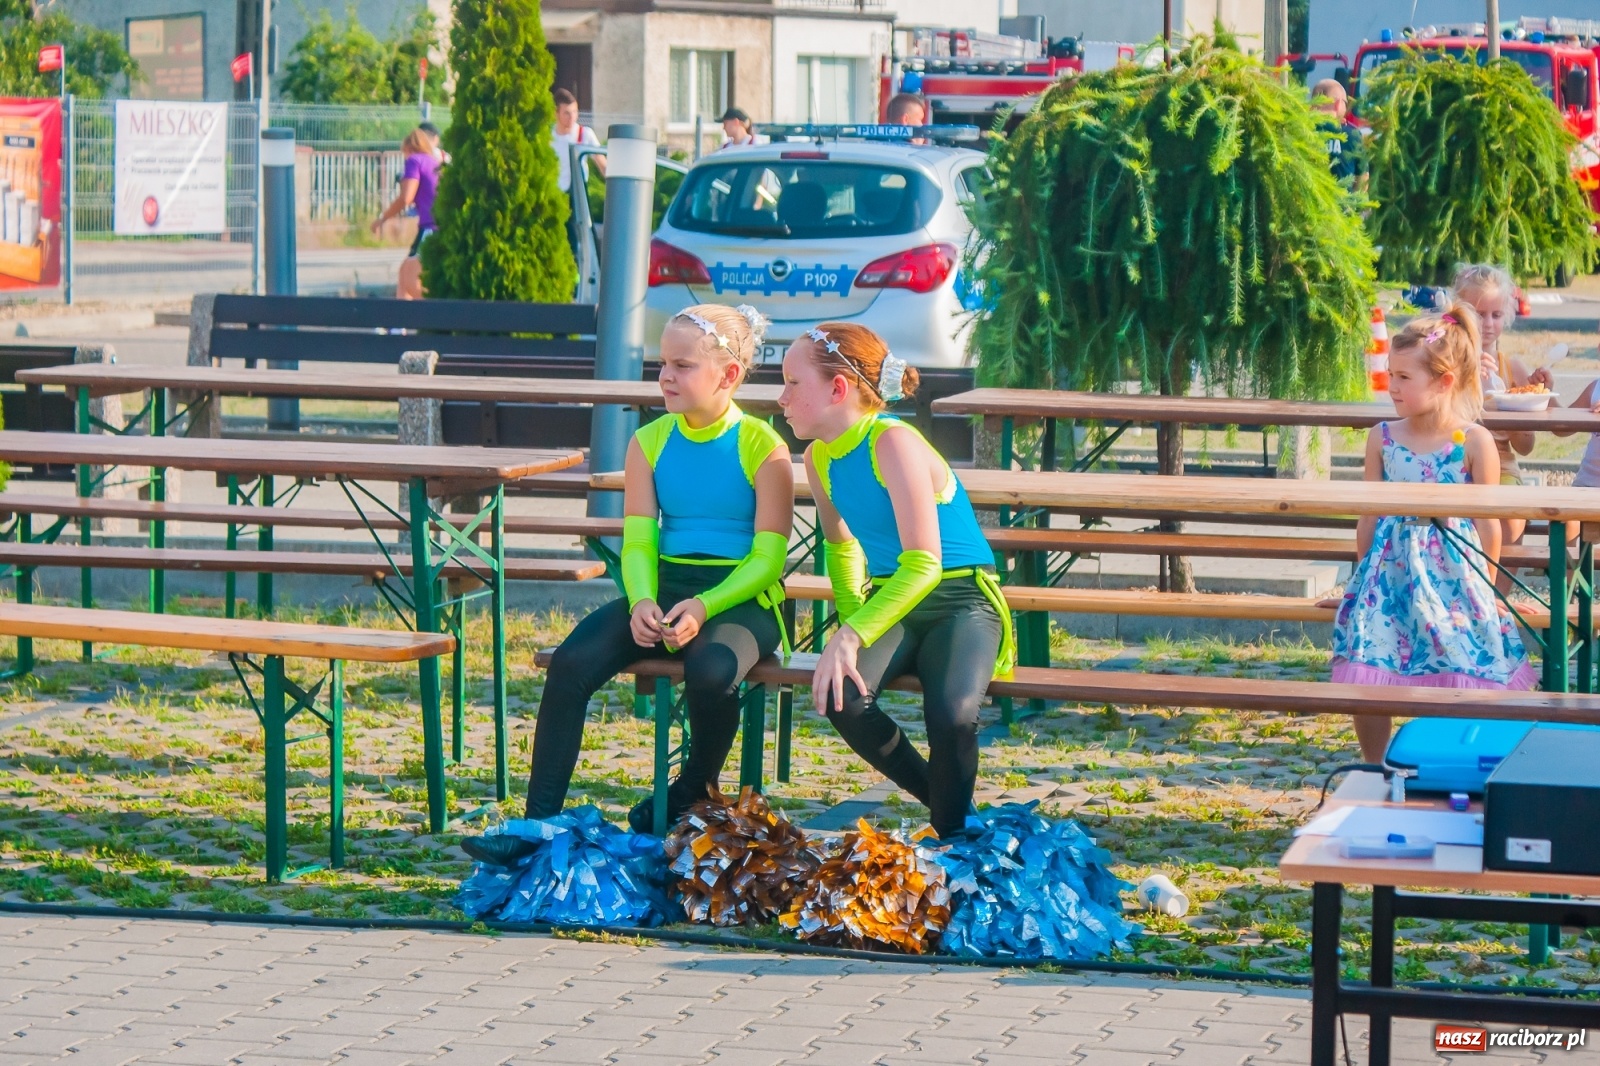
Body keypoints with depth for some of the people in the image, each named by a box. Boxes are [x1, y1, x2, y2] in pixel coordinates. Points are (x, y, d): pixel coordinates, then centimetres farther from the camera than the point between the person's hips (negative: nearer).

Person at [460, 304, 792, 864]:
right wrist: (642, 602, -17)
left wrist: (704, 606, -25)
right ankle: (538, 823, -20)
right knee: (572, 661, -21)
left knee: (709, 670, -36)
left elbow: (768, 556, -9)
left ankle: (695, 789, -3)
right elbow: (638, 541, 5)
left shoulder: (763, 448, -5)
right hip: (664, 586, 4)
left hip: (741, 597, -4)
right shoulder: (649, 444, 9)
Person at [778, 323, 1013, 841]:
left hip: (959, 601, -6)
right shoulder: (820, 458, 5)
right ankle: (940, 800, -2)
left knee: (951, 712, -35)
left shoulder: (894, 443, -18)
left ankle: (953, 835, -8)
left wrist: (853, 635, -30)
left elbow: (923, 563, -24)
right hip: (888, 603, 6)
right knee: (843, 697, -26)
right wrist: (851, 620, 5)